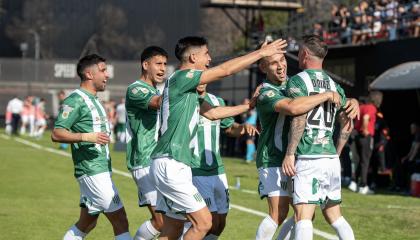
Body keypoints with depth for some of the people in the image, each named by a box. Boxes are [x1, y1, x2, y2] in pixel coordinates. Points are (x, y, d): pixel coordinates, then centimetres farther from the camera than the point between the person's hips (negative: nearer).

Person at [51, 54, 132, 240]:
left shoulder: (93, 100, 19)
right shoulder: (75, 100, -12)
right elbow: (56, 134, -19)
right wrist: (87, 137, -30)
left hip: (101, 170, 10)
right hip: (92, 171, -10)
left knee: (86, 223, 14)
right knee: (120, 221, -11)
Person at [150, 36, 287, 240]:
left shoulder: (187, 89, 18)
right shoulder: (180, 78, -11)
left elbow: (212, 113, 24)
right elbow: (226, 70, -12)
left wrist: (248, 106, 26)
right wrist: (261, 53, -3)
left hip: (173, 166, 10)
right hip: (170, 164, -10)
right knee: (203, 222, -10)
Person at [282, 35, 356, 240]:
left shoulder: (297, 81, -4)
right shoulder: (334, 86, 16)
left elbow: (299, 118, -15)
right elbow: (347, 124, 15)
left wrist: (289, 154, -14)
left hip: (308, 159, -6)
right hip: (331, 158, 7)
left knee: (303, 216, -12)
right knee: (334, 215, 15)